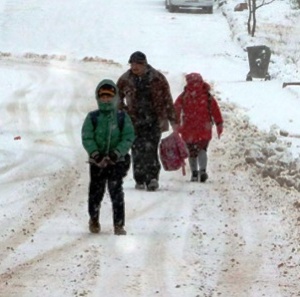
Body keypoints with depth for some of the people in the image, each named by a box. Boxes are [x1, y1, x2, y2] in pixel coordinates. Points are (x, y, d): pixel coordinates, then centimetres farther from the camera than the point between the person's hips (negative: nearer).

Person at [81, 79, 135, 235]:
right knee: (96, 192, 8)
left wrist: (117, 153, -17)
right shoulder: (92, 117, 1)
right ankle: (94, 219, 31)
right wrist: (95, 153, -18)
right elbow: (87, 138, -4)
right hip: (97, 162, 1)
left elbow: (129, 137, -4)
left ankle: (119, 224, 0)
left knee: (116, 193, -5)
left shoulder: (122, 117, 1)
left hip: (117, 160, -1)